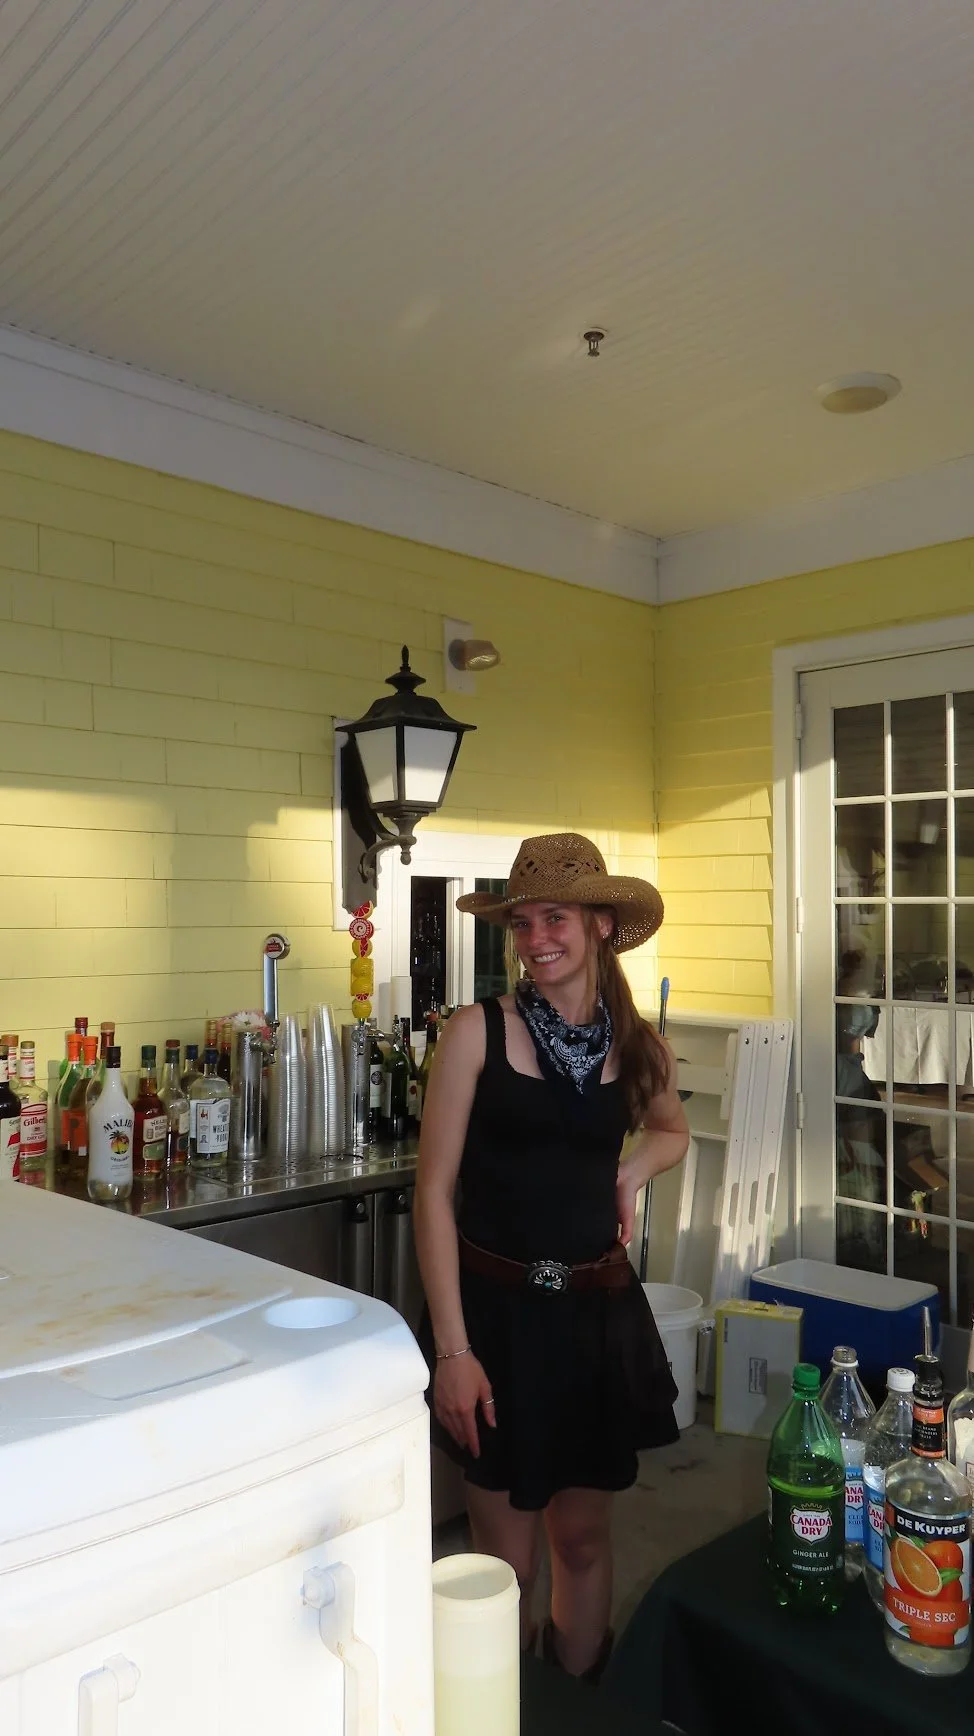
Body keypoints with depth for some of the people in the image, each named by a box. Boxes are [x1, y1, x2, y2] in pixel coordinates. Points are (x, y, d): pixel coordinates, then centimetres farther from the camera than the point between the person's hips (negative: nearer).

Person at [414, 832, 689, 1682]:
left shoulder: (637, 1047, 1)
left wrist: (631, 1171, 0)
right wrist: (452, 1348, -15)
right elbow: (434, 1191, -11)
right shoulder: (478, 1031, -11)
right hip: (498, 1308, -3)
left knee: (584, 1539, 18)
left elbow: (673, 1130, 22)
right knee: (507, 1561, 10)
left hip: (600, 1312, 3)